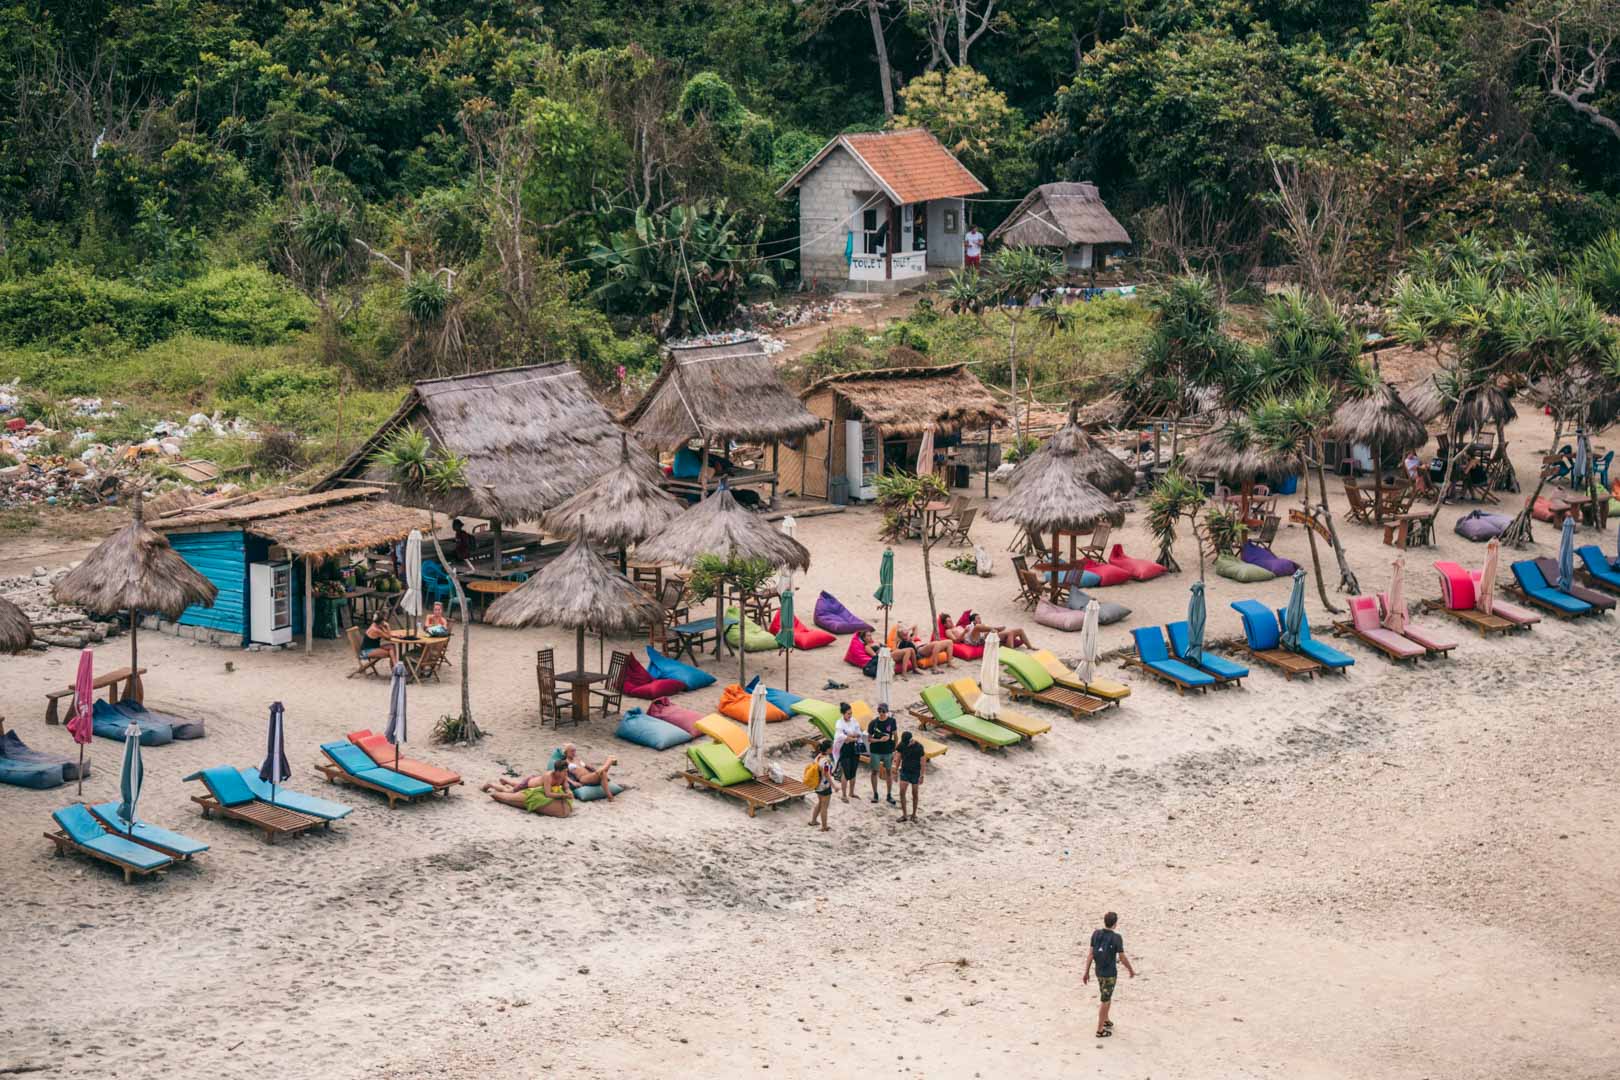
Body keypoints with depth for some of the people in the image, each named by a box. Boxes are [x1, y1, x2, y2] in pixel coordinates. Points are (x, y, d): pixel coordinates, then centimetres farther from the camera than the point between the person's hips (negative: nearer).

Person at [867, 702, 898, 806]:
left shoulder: (891, 721, -5)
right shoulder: (873, 723, -9)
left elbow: (895, 736, 4)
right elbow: (869, 739, -5)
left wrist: (895, 750, 2)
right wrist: (880, 740, -20)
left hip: (888, 751, 1)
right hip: (875, 751, -1)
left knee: (889, 772, 8)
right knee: (875, 771, 6)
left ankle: (889, 795, 18)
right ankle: (875, 794, 18)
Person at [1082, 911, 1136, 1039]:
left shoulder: (1096, 934, -6)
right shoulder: (1116, 938, -21)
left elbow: (1091, 954, -4)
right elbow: (1122, 958, -15)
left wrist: (1087, 972, 3)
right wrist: (1131, 971, 3)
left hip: (1099, 971, 6)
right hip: (1110, 973, -6)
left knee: (1107, 996, 26)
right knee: (1105, 1001, 3)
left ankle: (1106, 1021, 41)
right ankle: (1100, 1030, 8)